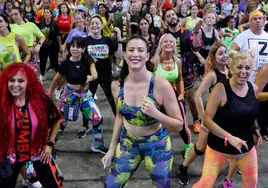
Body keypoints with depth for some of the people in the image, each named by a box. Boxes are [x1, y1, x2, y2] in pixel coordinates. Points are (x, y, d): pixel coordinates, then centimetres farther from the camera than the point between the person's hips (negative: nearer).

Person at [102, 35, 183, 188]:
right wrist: (112, 148, 10)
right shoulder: (117, 85, -10)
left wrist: (155, 113, -34)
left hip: (156, 144, -3)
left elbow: (178, 125, -16)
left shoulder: (161, 84, -23)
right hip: (127, 142, 4)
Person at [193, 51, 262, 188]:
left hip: (246, 146, 5)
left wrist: (256, 129, 3)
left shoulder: (253, 89, -3)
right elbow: (206, 120, -20)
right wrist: (229, 137, -27)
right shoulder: (221, 88, -20)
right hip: (219, 147, -5)